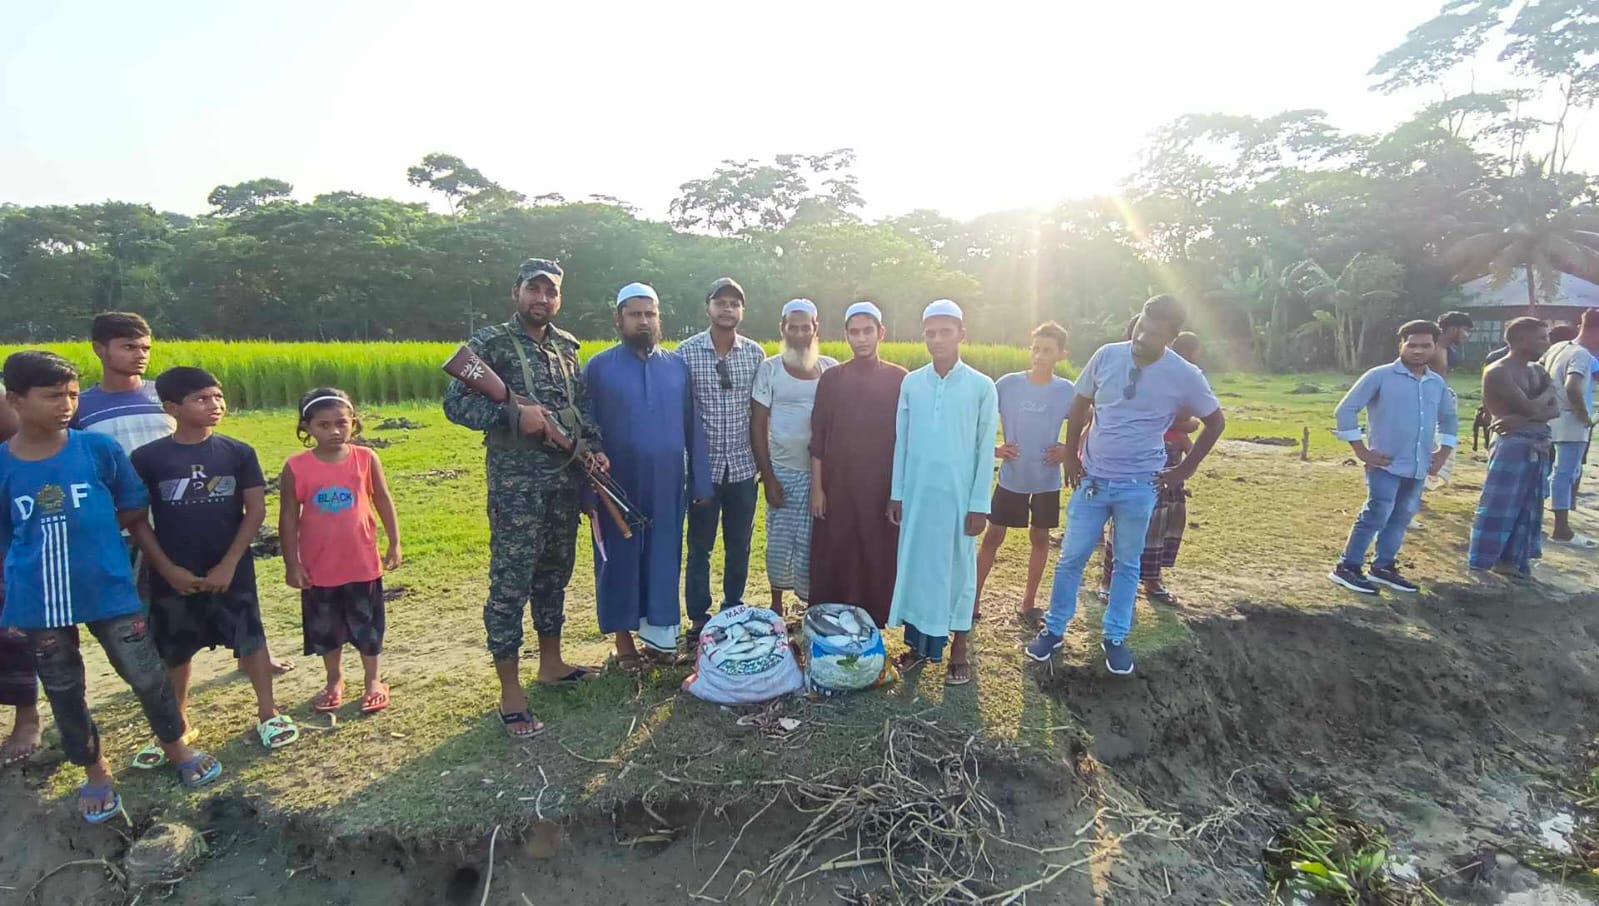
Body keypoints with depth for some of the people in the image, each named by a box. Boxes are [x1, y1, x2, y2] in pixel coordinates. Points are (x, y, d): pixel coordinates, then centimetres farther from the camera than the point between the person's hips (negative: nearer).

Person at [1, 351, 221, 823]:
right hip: (38, 602, 1)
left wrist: (89, 532, -2)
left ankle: (177, 747, 31)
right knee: (64, 692, 15)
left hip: (110, 591, -1)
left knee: (147, 675, 8)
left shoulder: (99, 448, -9)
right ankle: (95, 773, 35)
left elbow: (136, 508, 2)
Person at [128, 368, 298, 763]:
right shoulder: (147, 458, -6)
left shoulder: (238, 452, -5)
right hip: (173, 575, 1)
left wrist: (228, 564, -9)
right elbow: (136, 520, -2)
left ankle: (268, 712, 23)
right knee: (174, 651, 14)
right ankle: (177, 723, 32)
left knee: (249, 639, 8)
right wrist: (168, 569, -8)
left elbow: (256, 512, -5)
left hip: (232, 571, 0)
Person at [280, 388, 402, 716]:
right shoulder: (296, 468, -10)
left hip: (362, 563, 0)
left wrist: (394, 545, -2)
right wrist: (292, 563, -3)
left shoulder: (366, 459, -8)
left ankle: (373, 681, 30)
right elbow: (288, 517, -3)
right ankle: (334, 682, 37)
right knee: (325, 629, 17)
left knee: (368, 626, 13)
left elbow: (384, 502, 0)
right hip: (318, 566, 1)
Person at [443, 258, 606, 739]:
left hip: (566, 479, 6)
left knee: (555, 573, 16)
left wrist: (595, 447, 3)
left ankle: (551, 663, 32)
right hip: (516, 483, -6)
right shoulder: (490, 343, -4)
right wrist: (513, 415, -22)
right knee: (511, 582, -2)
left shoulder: (567, 346, 14)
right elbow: (455, 403, -9)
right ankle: (510, 691, 7)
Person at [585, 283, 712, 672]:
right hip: (618, 485, -2)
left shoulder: (678, 366, 6)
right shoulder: (599, 367, -2)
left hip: (668, 484, 2)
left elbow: (693, 427, 6)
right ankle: (624, 640, 24)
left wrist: (700, 481, 3)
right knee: (620, 558, 8)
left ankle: (661, 635, 26)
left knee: (665, 557, 10)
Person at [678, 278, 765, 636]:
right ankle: (699, 617, 23)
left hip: (743, 465, 3)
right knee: (700, 545, 8)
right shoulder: (687, 352, -5)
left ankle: (734, 612, 30)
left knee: (739, 545, 13)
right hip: (704, 465, -2)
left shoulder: (755, 353, 3)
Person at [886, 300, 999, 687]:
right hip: (916, 494, 3)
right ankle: (918, 642, 25)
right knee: (915, 565, 10)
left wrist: (979, 504, -6)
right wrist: (896, 493, 5)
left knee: (958, 568, 8)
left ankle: (958, 649, 22)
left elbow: (986, 450, -4)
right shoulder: (911, 383, 3)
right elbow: (901, 442, 6)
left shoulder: (982, 387, -4)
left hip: (959, 495, -2)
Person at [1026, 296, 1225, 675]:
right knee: (1071, 558, 7)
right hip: (1092, 479, 1)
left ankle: (1115, 638, 28)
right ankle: (1054, 630, 22)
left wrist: (1185, 470, 4)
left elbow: (1216, 422, 6)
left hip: (1139, 487, -1)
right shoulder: (1107, 356, -6)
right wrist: (1071, 457, 4)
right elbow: (1080, 407, 6)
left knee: (1128, 564, 13)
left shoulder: (1185, 376, -9)